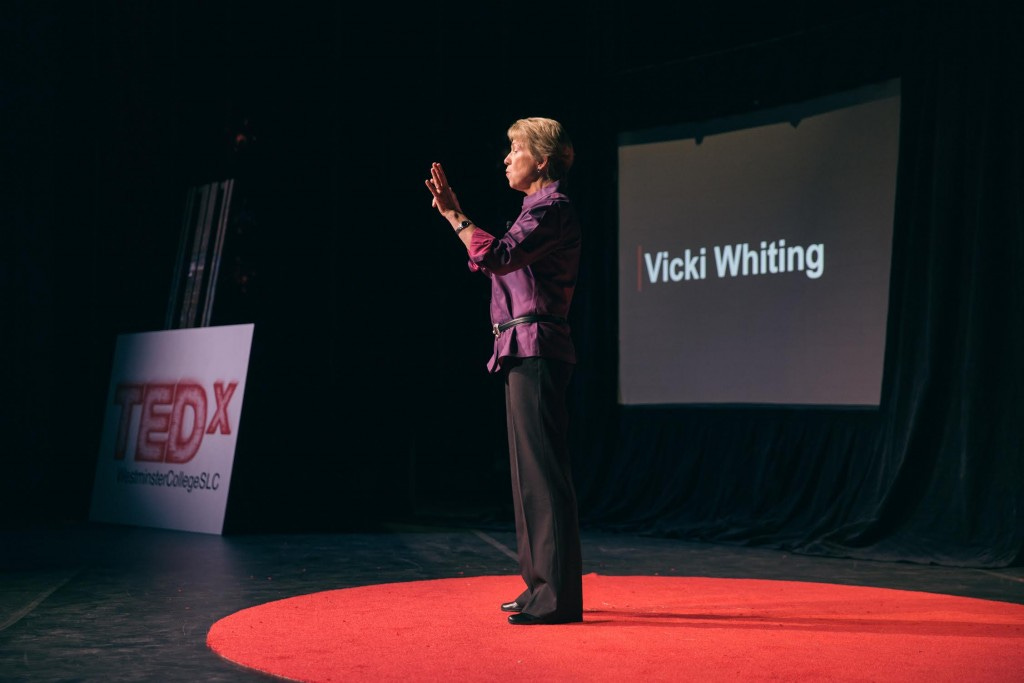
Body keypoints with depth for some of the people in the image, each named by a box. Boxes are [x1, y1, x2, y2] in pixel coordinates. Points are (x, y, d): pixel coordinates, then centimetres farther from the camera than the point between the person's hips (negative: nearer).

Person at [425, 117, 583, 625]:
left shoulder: (552, 210, -11)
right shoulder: (542, 209, 20)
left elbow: (497, 256, -23)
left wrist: (453, 214, -15)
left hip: (536, 350, -11)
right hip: (524, 353, 11)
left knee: (543, 471, -10)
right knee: (530, 470, 13)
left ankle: (558, 596, -9)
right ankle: (541, 584, 19)